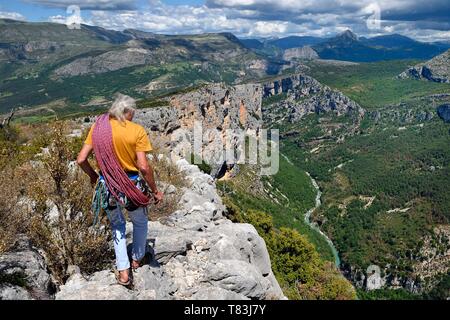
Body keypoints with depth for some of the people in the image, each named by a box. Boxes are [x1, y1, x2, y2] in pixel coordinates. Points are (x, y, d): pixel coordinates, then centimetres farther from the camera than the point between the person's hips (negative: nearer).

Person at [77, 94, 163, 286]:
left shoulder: (98, 127, 0)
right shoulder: (137, 131, -11)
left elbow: (81, 159, -1)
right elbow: (143, 166, -16)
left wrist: (93, 176, 17)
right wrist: (155, 191, -4)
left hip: (107, 186, 3)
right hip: (132, 186, -3)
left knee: (117, 225, 27)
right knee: (140, 222, 27)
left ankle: (123, 272, 26)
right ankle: (137, 259, 46)